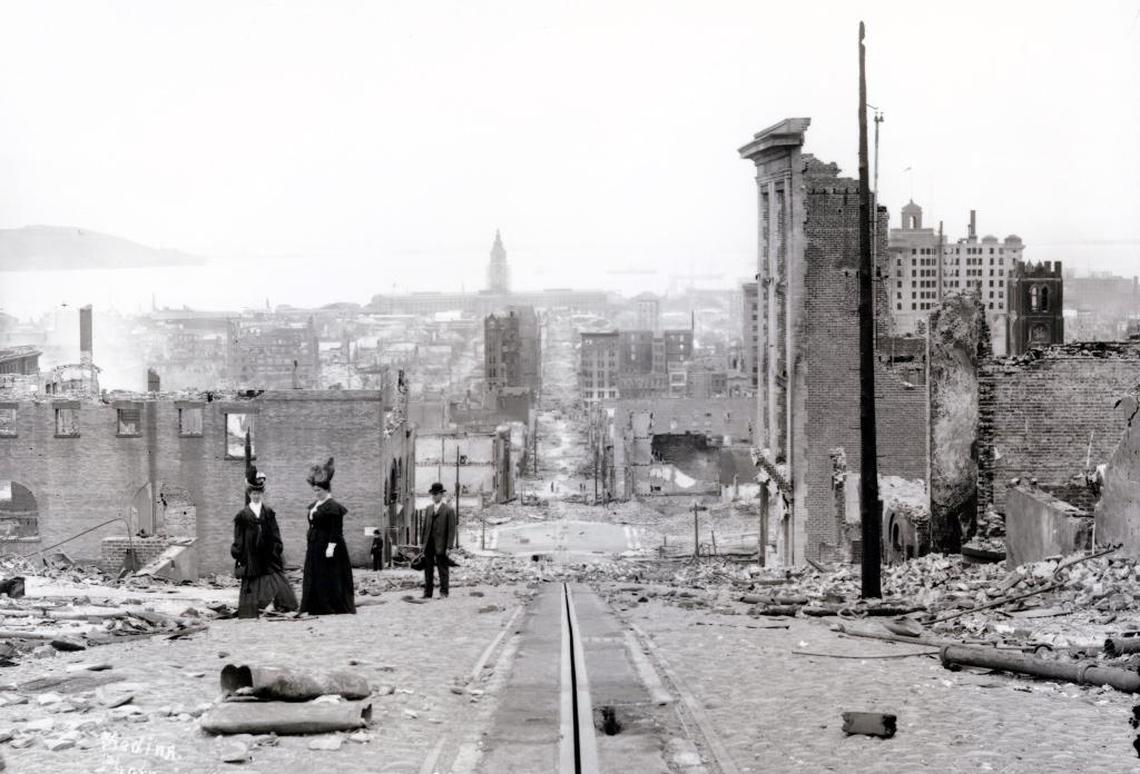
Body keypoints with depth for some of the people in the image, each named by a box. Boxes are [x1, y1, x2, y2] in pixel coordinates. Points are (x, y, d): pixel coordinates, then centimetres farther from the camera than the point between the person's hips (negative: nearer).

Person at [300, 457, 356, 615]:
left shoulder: (333, 507, -14)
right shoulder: (314, 506, 14)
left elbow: (336, 531, -19)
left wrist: (331, 546, -24)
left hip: (327, 547, -10)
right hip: (315, 547, 10)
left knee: (329, 579, -7)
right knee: (314, 578, 11)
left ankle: (333, 608, -2)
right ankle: (317, 608, 17)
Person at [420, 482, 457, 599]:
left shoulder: (449, 510, -3)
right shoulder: (429, 508, 13)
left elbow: (452, 529, -7)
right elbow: (425, 526, 16)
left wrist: (449, 546, -12)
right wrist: (421, 542, 10)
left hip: (441, 545, -5)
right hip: (428, 544, 5)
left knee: (443, 570, 0)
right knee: (428, 569, 7)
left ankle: (443, 593, 5)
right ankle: (427, 593, 11)